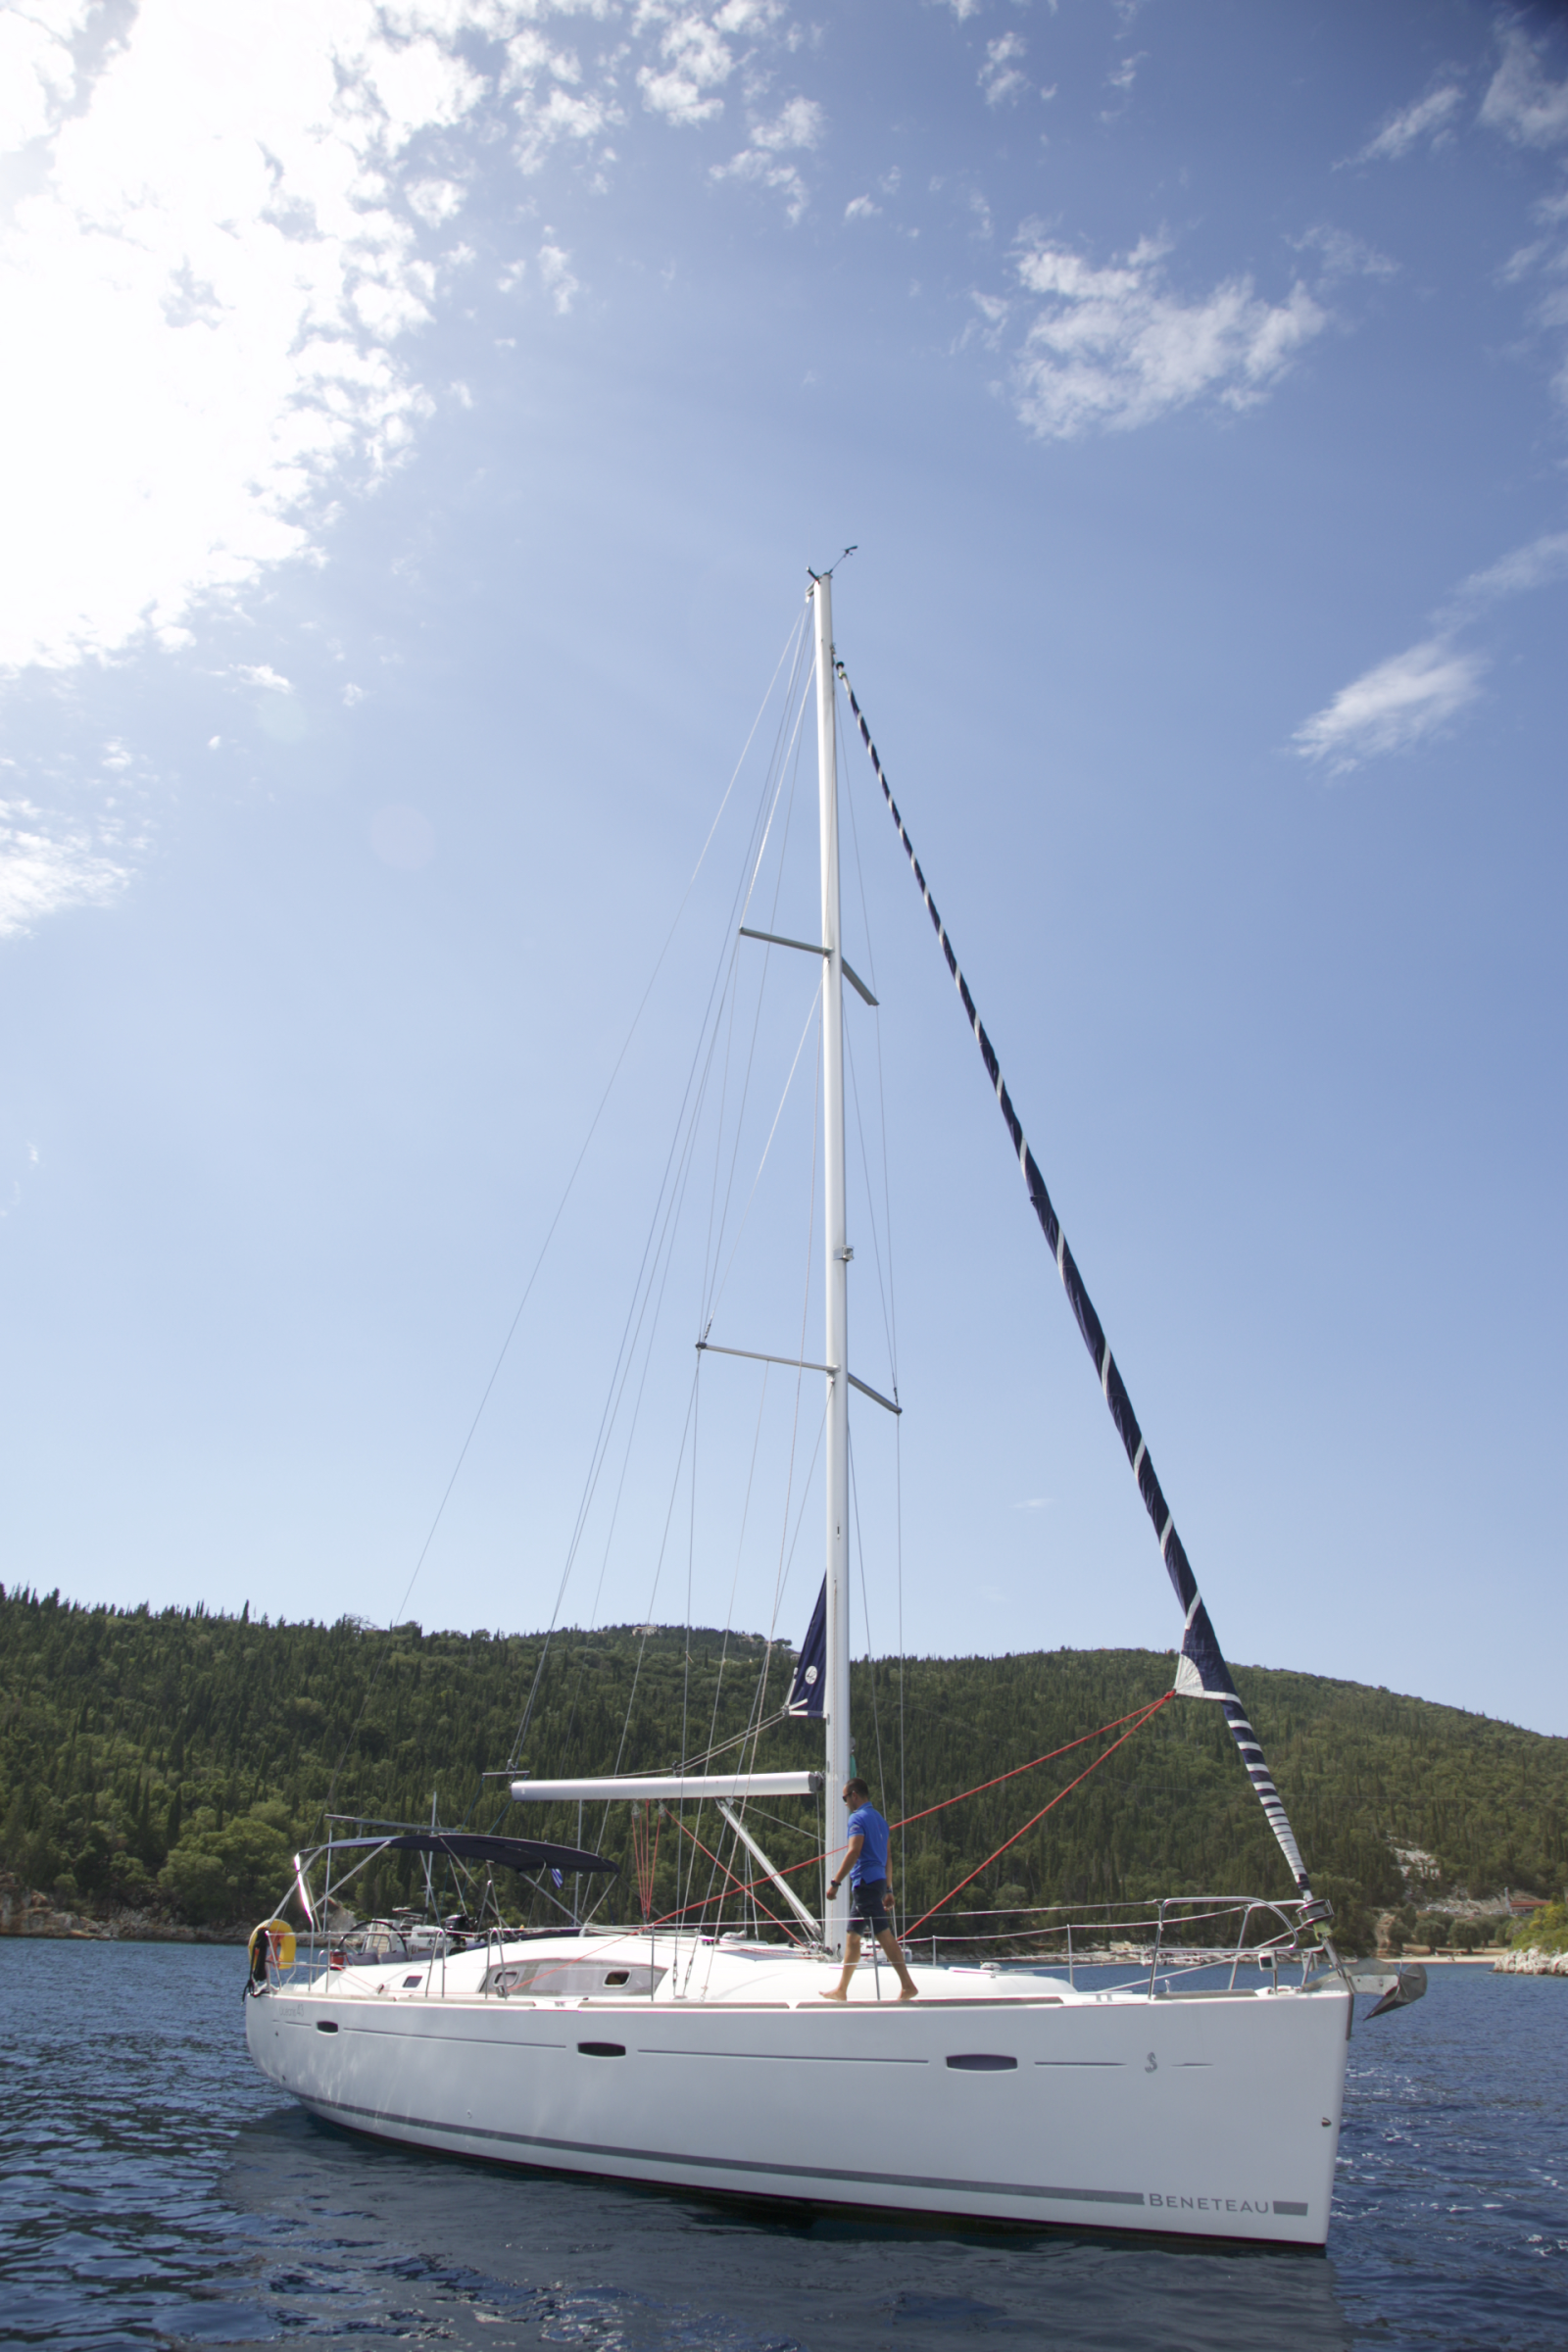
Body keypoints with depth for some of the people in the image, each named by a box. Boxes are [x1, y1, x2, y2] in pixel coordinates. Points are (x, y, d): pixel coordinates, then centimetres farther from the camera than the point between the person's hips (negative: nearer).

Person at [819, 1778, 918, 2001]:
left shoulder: (858, 1817, -9)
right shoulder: (879, 1818, 19)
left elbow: (854, 1851, -20)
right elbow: (885, 1857, 21)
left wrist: (835, 1882, -19)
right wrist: (886, 1890, 23)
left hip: (866, 1880, -10)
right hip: (878, 1881, 10)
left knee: (883, 1933, -10)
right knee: (852, 1935, 12)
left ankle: (908, 1985, -11)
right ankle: (841, 1989, 15)